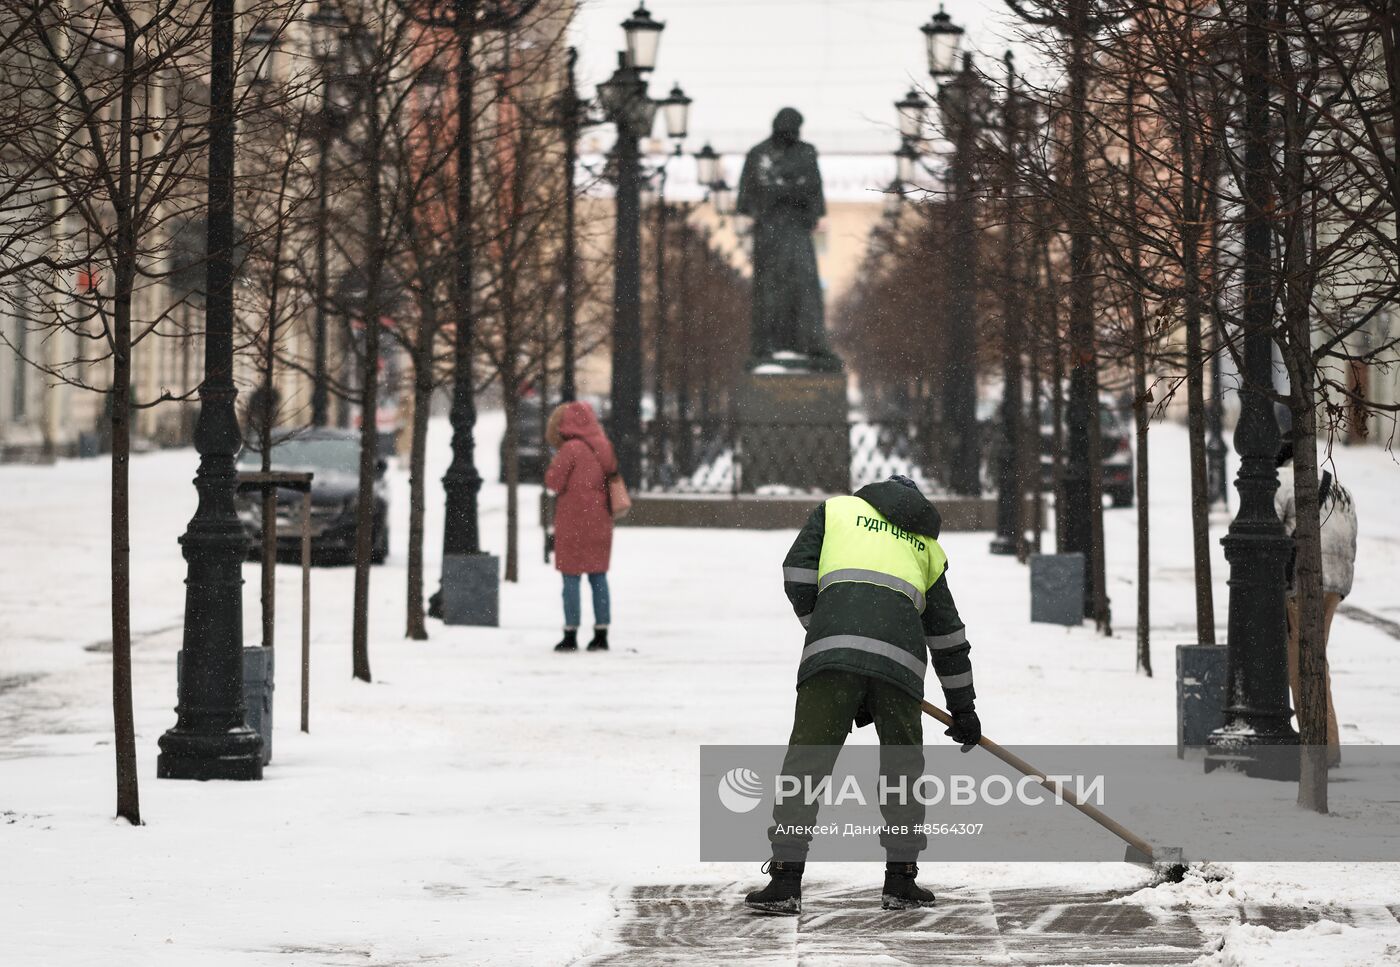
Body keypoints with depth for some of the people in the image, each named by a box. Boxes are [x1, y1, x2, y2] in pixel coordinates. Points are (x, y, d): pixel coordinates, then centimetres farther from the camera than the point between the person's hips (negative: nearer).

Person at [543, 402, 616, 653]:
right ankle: (601, 635, 10)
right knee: (599, 578, 10)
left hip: (573, 524, -6)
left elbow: (553, 483, -11)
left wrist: (555, 463, 4)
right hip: (600, 523, 6)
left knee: (571, 579, 0)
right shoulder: (604, 448, 6)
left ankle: (571, 634, 0)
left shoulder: (570, 449, -14)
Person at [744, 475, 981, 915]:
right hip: (901, 656, 2)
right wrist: (963, 708, 39)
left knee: (806, 760, 0)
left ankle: (785, 880, -5)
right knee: (902, 764, 18)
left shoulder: (837, 509, 28)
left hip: (833, 648, -2)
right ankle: (901, 881, 19)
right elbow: (947, 633, 34)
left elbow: (797, 572, 13)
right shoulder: (926, 547, 32)